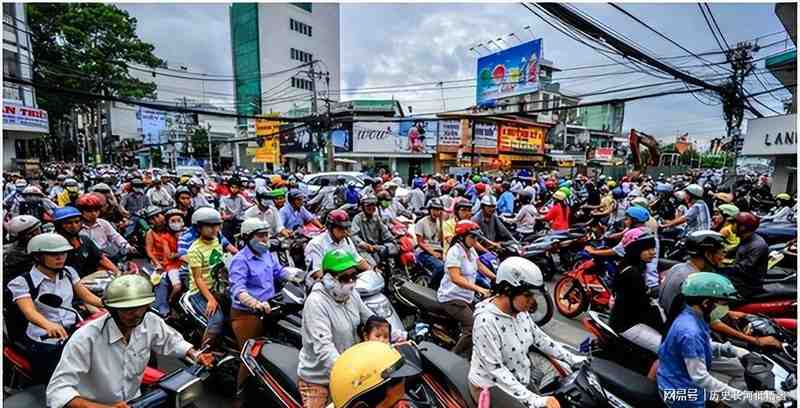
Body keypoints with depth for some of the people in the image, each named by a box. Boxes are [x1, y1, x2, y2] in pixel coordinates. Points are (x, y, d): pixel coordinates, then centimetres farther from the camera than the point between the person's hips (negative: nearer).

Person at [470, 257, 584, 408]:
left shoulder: (520, 311, -5)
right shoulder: (486, 322, -30)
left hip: (520, 375, 8)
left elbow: (539, 337, 8)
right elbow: (495, 369, -28)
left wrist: (572, 359, 4)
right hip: (492, 385, -7)